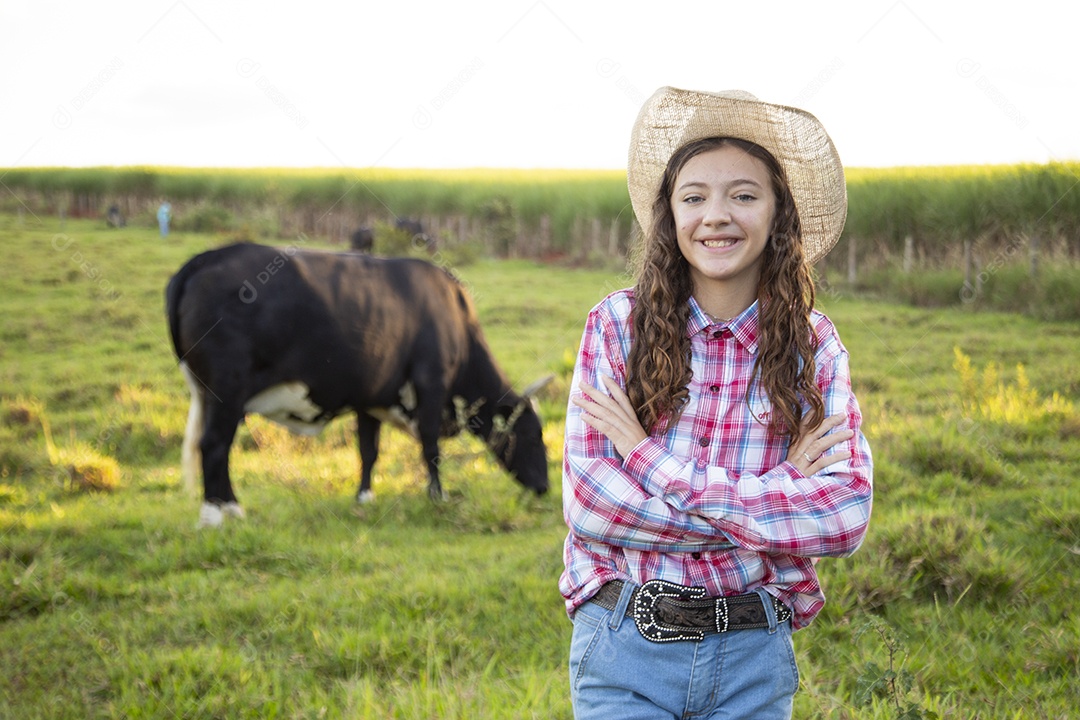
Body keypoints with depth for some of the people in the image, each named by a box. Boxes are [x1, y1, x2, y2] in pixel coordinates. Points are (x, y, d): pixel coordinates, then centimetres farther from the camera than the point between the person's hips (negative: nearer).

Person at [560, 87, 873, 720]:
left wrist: (654, 465, -17)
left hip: (754, 656, 1)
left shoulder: (815, 348, -1)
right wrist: (779, 499, -15)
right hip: (625, 645, -1)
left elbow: (848, 515, -13)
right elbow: (586, 500, -11)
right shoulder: (617, 326, -3)